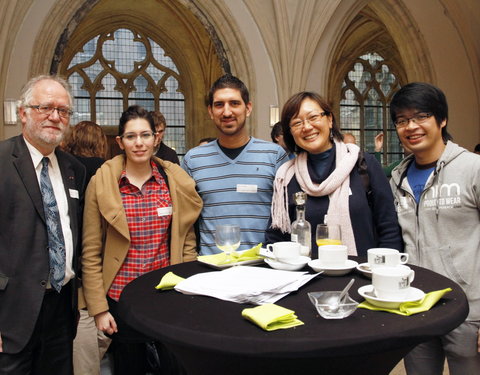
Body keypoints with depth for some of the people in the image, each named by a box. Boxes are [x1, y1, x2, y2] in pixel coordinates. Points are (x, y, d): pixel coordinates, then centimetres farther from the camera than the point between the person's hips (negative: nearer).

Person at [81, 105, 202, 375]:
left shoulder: (176, 180, -1)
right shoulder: (102, 183, -6)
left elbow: (187, 241, 5)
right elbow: (91, 252, -3)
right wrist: (98, 309, -5)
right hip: (121, 296, -1)